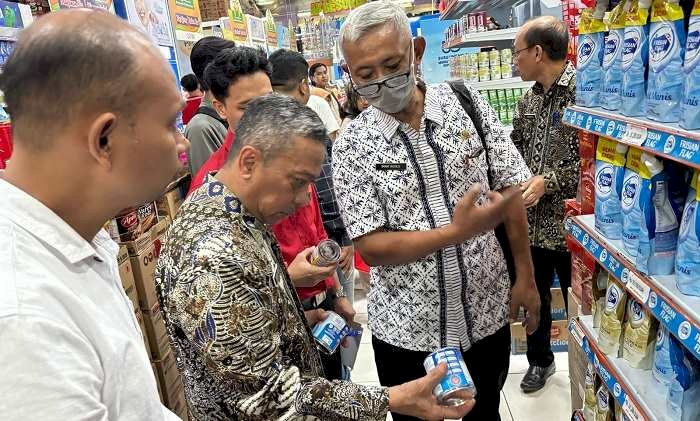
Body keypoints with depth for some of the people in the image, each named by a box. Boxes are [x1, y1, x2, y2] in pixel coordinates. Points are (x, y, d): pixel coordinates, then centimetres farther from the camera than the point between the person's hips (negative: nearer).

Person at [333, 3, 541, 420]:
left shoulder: (467, 102, -7)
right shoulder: (352, 145, -12)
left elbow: (510, 190, 0)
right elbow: (371, 246, -16)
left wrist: (525, 276, 0)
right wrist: (456, 232, -27)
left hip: (487, 312, 2)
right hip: (405, 328, -1)